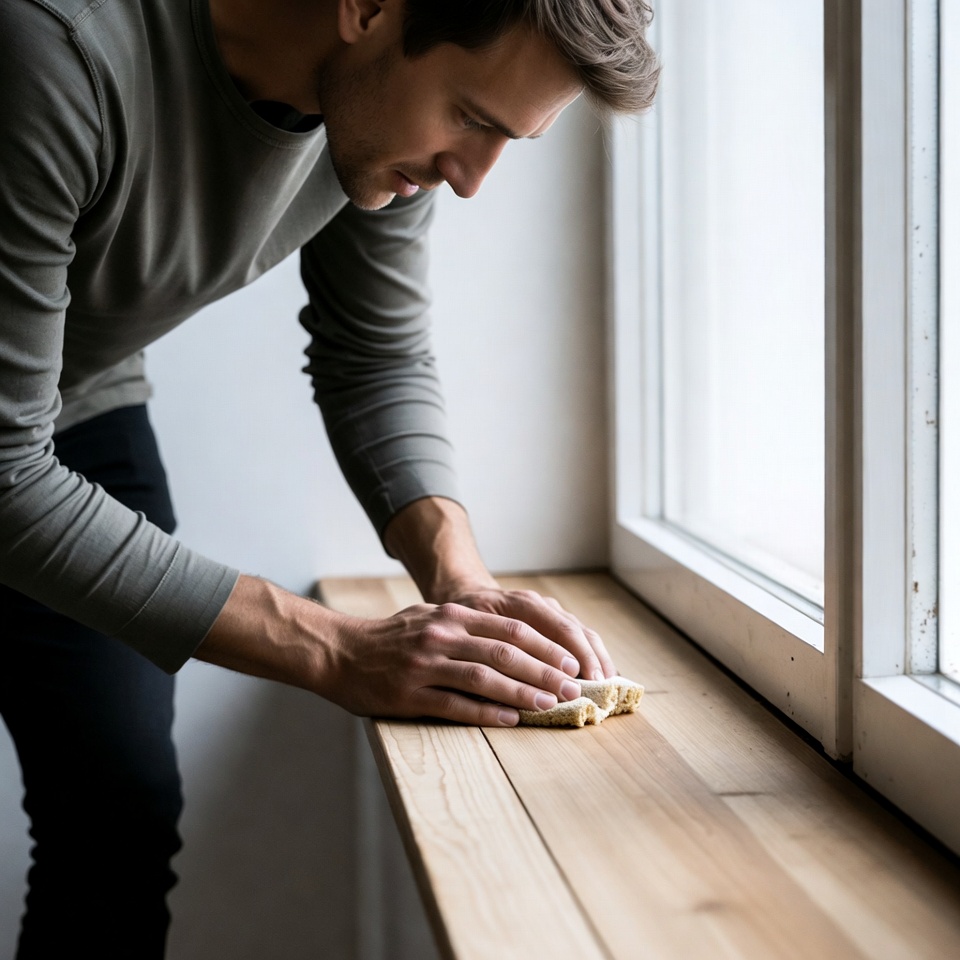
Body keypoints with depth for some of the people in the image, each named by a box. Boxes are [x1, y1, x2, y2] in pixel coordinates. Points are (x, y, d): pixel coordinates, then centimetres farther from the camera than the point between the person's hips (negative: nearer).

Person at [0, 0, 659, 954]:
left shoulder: (400, 101, -18)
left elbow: (377, 361, -3)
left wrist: (459, 575, -21)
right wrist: (336, 653, -35)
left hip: (82, 406, 5)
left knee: (125, 818, 0)